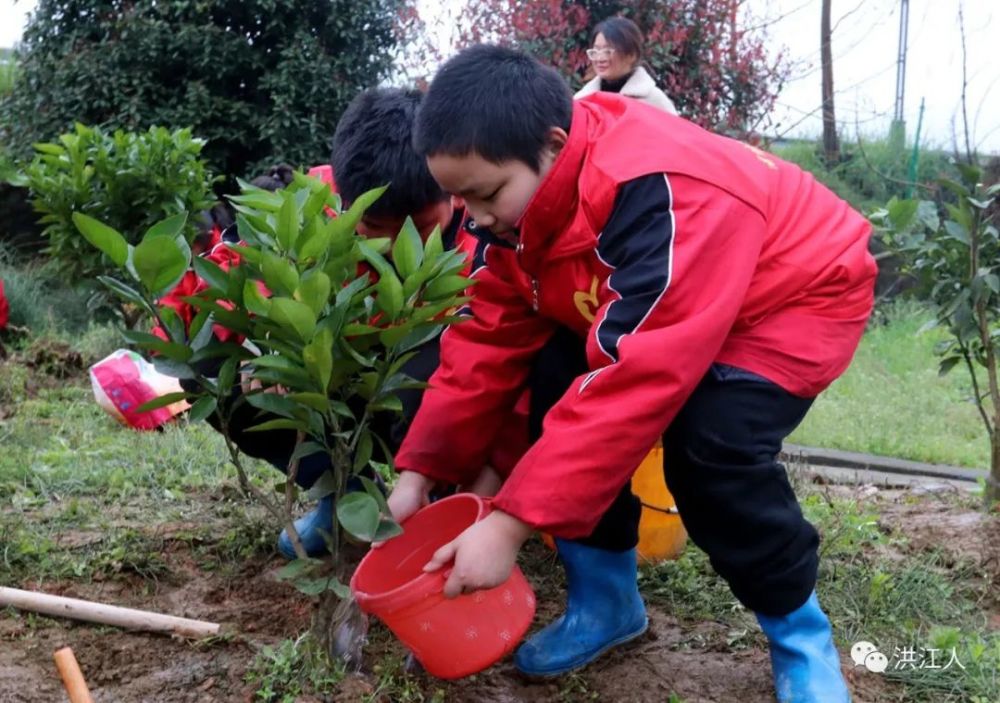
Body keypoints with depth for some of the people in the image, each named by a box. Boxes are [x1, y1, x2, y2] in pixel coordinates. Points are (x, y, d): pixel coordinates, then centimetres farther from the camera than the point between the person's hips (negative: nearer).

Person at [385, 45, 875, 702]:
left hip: (798, 295, -7)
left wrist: (509, 523, -43)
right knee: (558, 395, -12)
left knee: (709, 444, -29)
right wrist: (420, 471, -12)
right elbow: (489, 338, -8)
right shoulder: (520, 196, -13)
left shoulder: (659, 194, -40)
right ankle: (607, 598, 6)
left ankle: (801, 635, -4)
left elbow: (634, 381, -44)